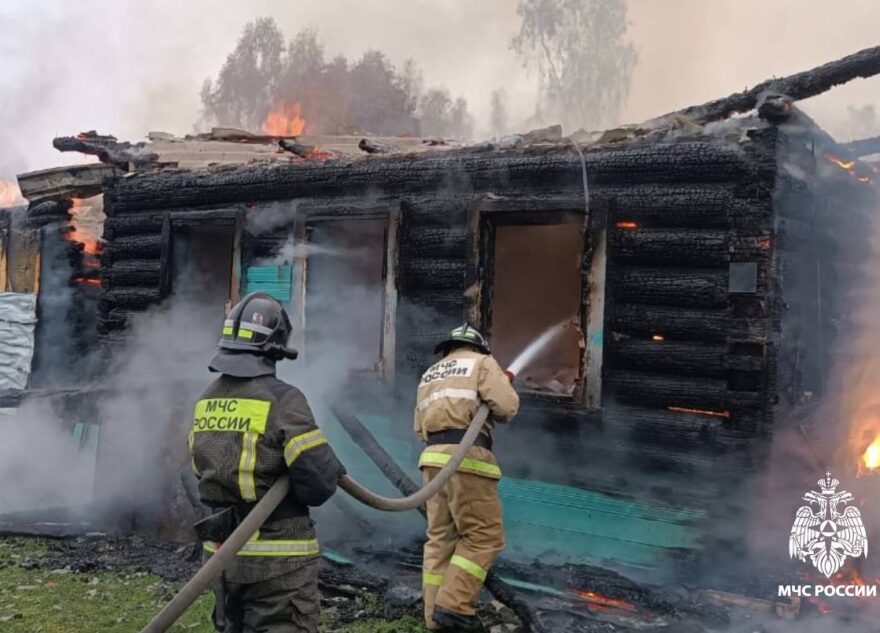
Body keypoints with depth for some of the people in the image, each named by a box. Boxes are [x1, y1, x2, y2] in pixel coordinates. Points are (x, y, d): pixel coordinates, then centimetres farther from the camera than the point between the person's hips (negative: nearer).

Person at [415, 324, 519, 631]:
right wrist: (503, 385, 15)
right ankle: (453, 605, -10)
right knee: (484, 535, -3)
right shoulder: (482, 363, 8)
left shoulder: (430, 373, 27)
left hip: (434, 457, 7)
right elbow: (506, 407, -6)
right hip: (466, 458, -7)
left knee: (441, 537, 8)